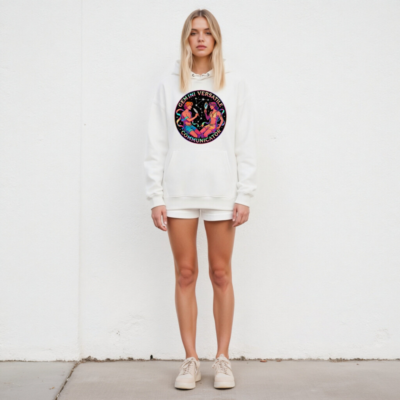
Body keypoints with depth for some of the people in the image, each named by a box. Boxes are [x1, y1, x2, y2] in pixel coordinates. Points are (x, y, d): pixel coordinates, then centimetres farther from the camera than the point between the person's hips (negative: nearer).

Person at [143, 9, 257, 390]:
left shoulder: (235, 82, 6)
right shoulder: (169, 83, 7)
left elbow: (246, 144, 3)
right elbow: (156, 144, 4)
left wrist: (244, 196, -4)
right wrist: (155, 197, -2)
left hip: (221, 192, 0)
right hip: (179, 192, 1)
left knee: (221, 274, 4)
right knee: (185, 274, 5)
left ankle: (222, 358, 16)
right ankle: (190, 359, 15)